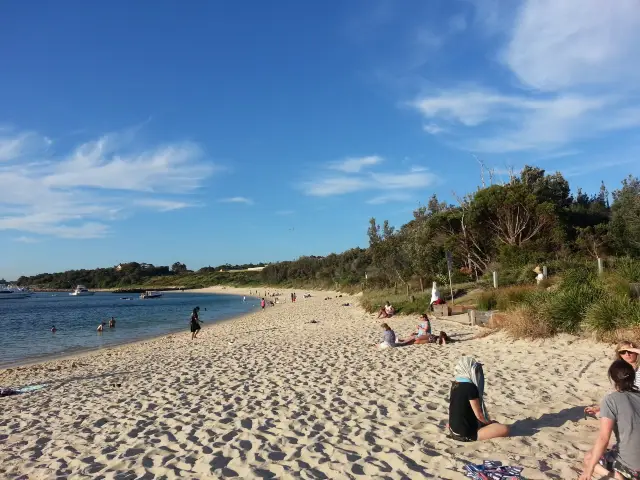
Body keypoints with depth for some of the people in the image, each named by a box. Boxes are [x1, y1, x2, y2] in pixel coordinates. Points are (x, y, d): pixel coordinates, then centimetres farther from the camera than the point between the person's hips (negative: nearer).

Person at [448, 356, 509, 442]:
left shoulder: (455, 384, 5)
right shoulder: (470, 387, -21)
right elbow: (479, 415, -17)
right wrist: (490, 422, 5)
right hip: (466, 434, -9)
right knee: (504, 429, -10)